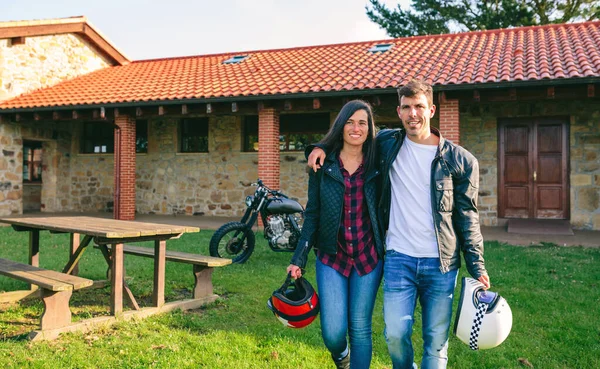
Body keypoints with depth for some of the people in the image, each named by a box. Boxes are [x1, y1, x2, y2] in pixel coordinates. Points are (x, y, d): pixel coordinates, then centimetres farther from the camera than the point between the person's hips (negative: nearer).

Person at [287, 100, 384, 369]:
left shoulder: (377, 164, -1)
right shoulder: (323, 164, 0)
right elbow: (312, 215, 2)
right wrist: (298, 259, -1)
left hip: (368, 258, 1)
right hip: (331, 257, 0)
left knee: (360, 329, 6)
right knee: (333, 333, -3)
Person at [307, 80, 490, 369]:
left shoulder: (460, 160, -1)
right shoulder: (387, 143, 4)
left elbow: (467, 216, 2)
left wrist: (477, 267, -1)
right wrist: (322, 147, 1)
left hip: (442, 264, 0)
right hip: (398, 259, 1)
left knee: (436, 341, 7)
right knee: (395, 334, 1)